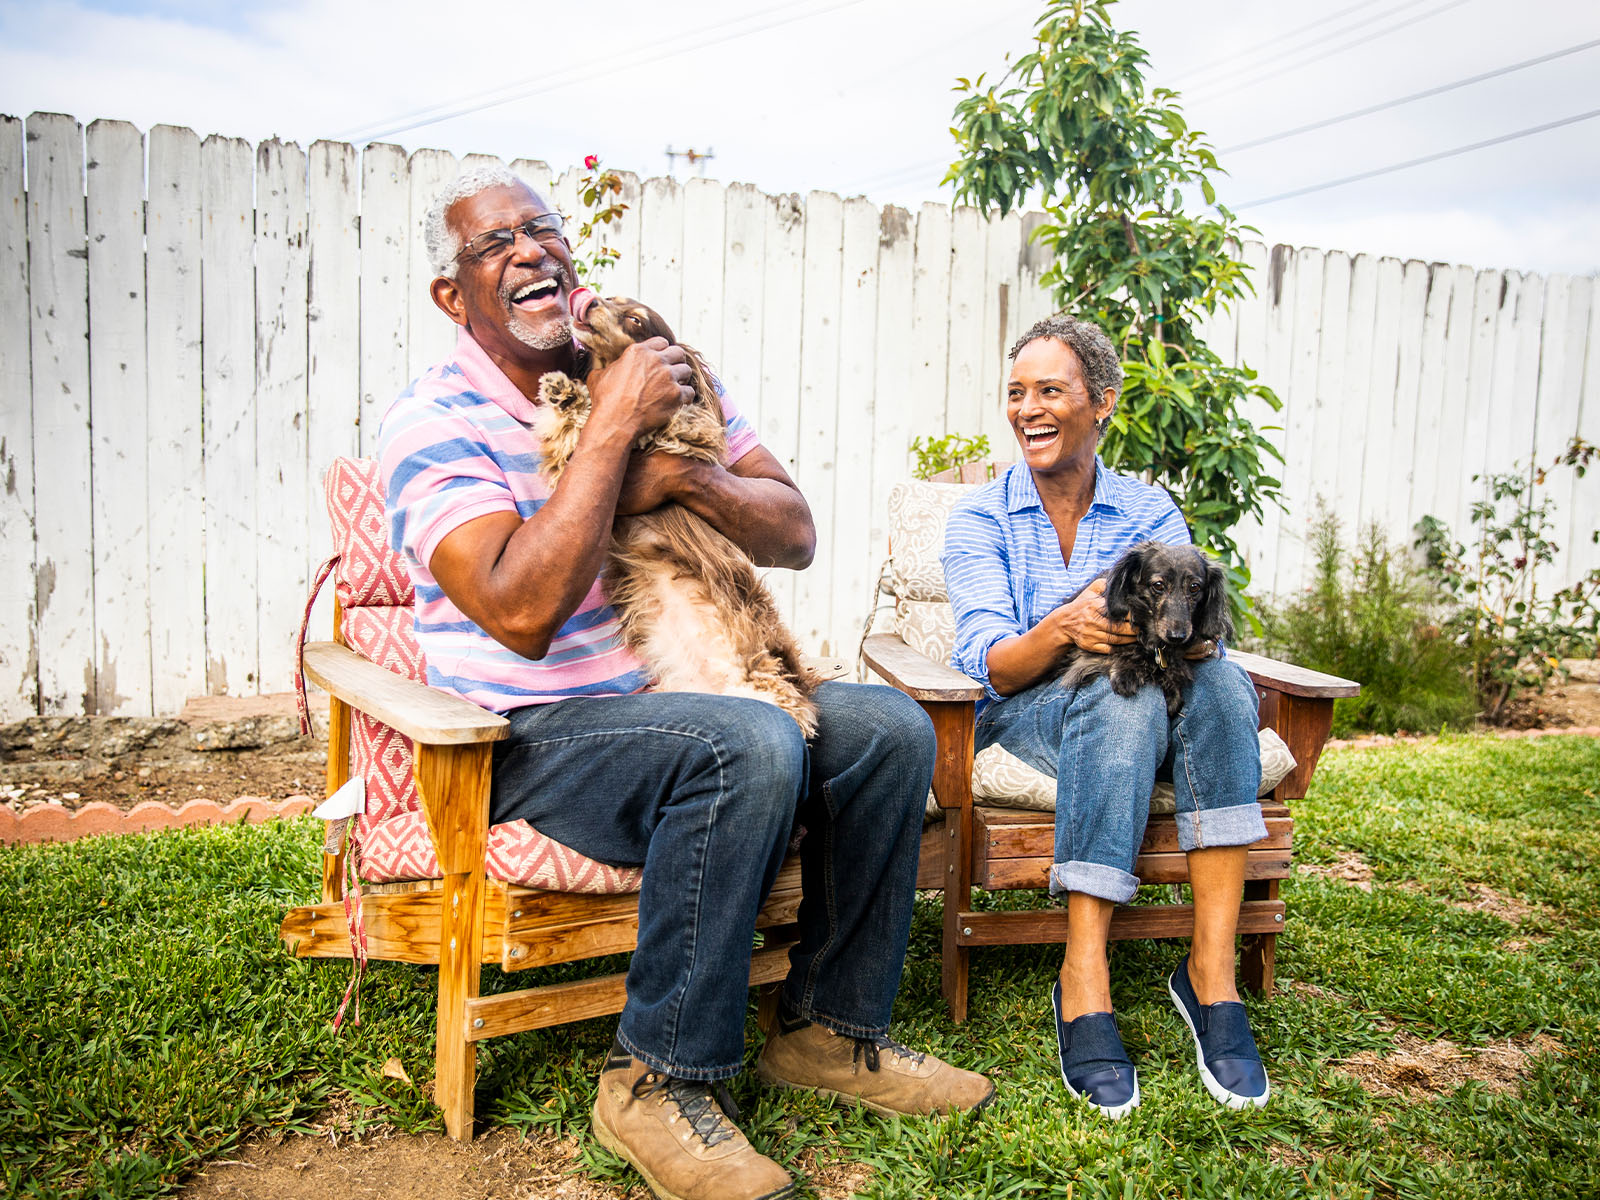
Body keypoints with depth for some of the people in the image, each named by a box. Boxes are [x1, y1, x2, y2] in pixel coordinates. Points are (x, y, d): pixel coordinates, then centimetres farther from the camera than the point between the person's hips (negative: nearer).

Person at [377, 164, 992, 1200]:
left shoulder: (663, 375, 8)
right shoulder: (434, 421, -9)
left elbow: (797, 537, 3)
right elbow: (520, 613, -25)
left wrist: (689, 477, -17)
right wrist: (613, 426, -22)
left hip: (677, 694, 6)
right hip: (533, 732, -6)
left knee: (888, 727, -10)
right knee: (750, 746, -32)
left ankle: (830, 1031, 5)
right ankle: (661, 1080, -15)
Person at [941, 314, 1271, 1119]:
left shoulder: (1152, 514, 9)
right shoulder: (980, 520, 2)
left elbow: (1198, 634, -6)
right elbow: (988, 665, -11)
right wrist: (1063, 627, -33)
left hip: (1136, 707, 2)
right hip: (1023, 717, -2)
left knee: (1221, 683, -30)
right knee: (1123, 697, -35)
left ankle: (1210, 970, -30)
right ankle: (1083, 982, -35)